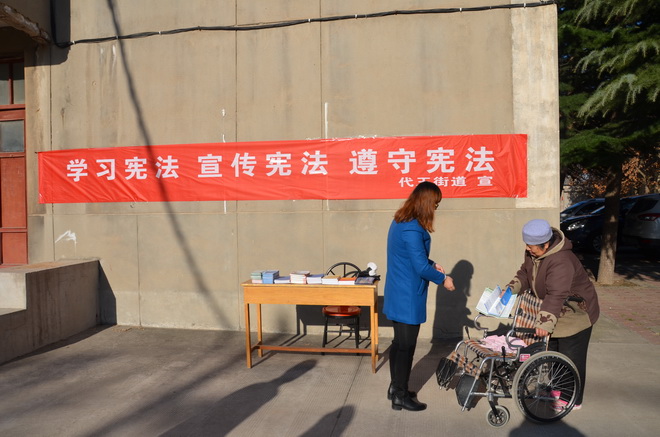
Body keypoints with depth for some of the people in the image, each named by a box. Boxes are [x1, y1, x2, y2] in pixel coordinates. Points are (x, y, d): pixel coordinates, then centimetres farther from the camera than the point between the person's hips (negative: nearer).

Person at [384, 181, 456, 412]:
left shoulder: (399, 222, 7)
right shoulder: (412, 229, -24)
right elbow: (420, 267, -23)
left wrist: (432, 264, 8)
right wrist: (443, 279, -8)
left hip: (397, 295, 10)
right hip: (408, 298, -10)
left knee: (399, 343, 19)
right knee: (406, 346, 4)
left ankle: (395, 387, 32)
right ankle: (401, 396, 17)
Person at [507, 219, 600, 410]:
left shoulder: (561, 262, -35)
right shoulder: (532, 252, -6)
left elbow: (556, 296, -41)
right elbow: (525, 273, 10)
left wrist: (544, 322, -46)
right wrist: (511, 289, -5)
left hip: (576, 315, -9)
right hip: (558, 312, 9)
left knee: (571, 358, 2)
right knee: (553, 352, 20)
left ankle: (573, 400, 18)